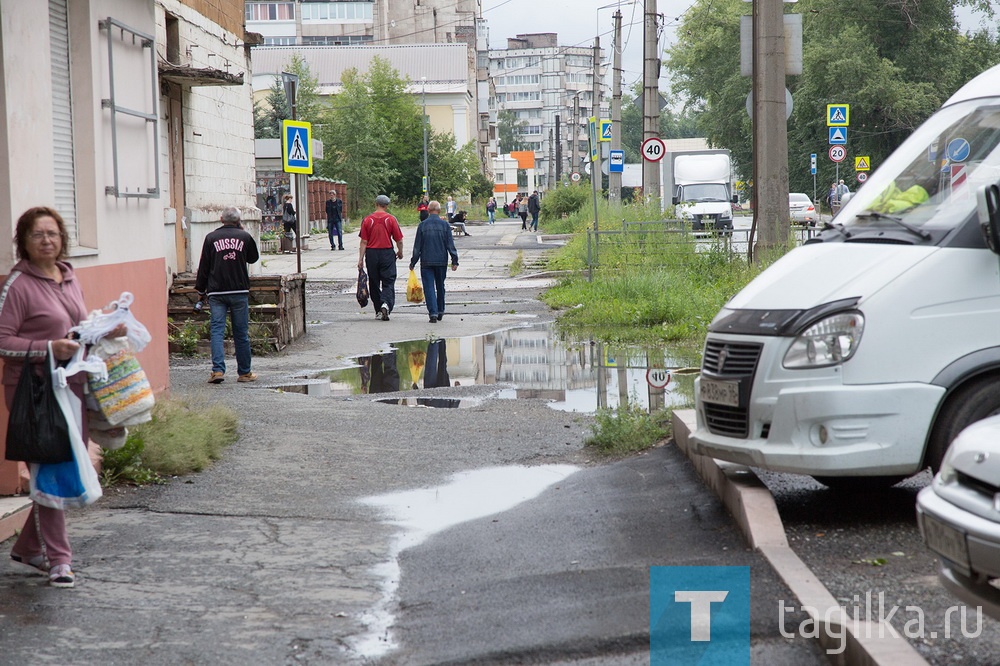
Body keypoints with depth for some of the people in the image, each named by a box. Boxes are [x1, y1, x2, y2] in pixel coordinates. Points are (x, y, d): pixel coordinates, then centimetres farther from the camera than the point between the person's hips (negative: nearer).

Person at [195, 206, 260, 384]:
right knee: (241, 333, 7)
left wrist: (201, 288, 15)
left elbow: (204, 266, 4)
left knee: (217, 330, -1)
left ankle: (218, 370, -15)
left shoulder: (211, 238, 2)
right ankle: (244, 372, 13)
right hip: (239, 291, 0)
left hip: (216, 292, 0)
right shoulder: (245, 236, 1)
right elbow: (254, 258, 19)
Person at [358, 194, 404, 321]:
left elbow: (364, 242, -3)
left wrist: (361, 259, 0)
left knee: (374, 283, 13)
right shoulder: (391, 219, -5)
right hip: (387, 253, -2)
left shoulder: (367, 220, -2)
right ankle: (386, 304, -23)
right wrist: (400, 252, 17)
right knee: (388, 282, 1)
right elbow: (399, 240, -2)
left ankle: (378, 311, 18)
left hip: (371, 254, 2)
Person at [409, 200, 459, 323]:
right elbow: (451, 245, -2)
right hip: (441, 261, 1)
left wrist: (413, 262, 7)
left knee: (429, 287, -1)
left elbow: (417, 247, 0)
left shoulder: (422, 225, -3)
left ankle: (433, 312, -13)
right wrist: (454, 261, 2)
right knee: (440, 286, 15)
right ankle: (440, 311, 25)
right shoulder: (444, 225, -2)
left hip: (426, 262, -1)